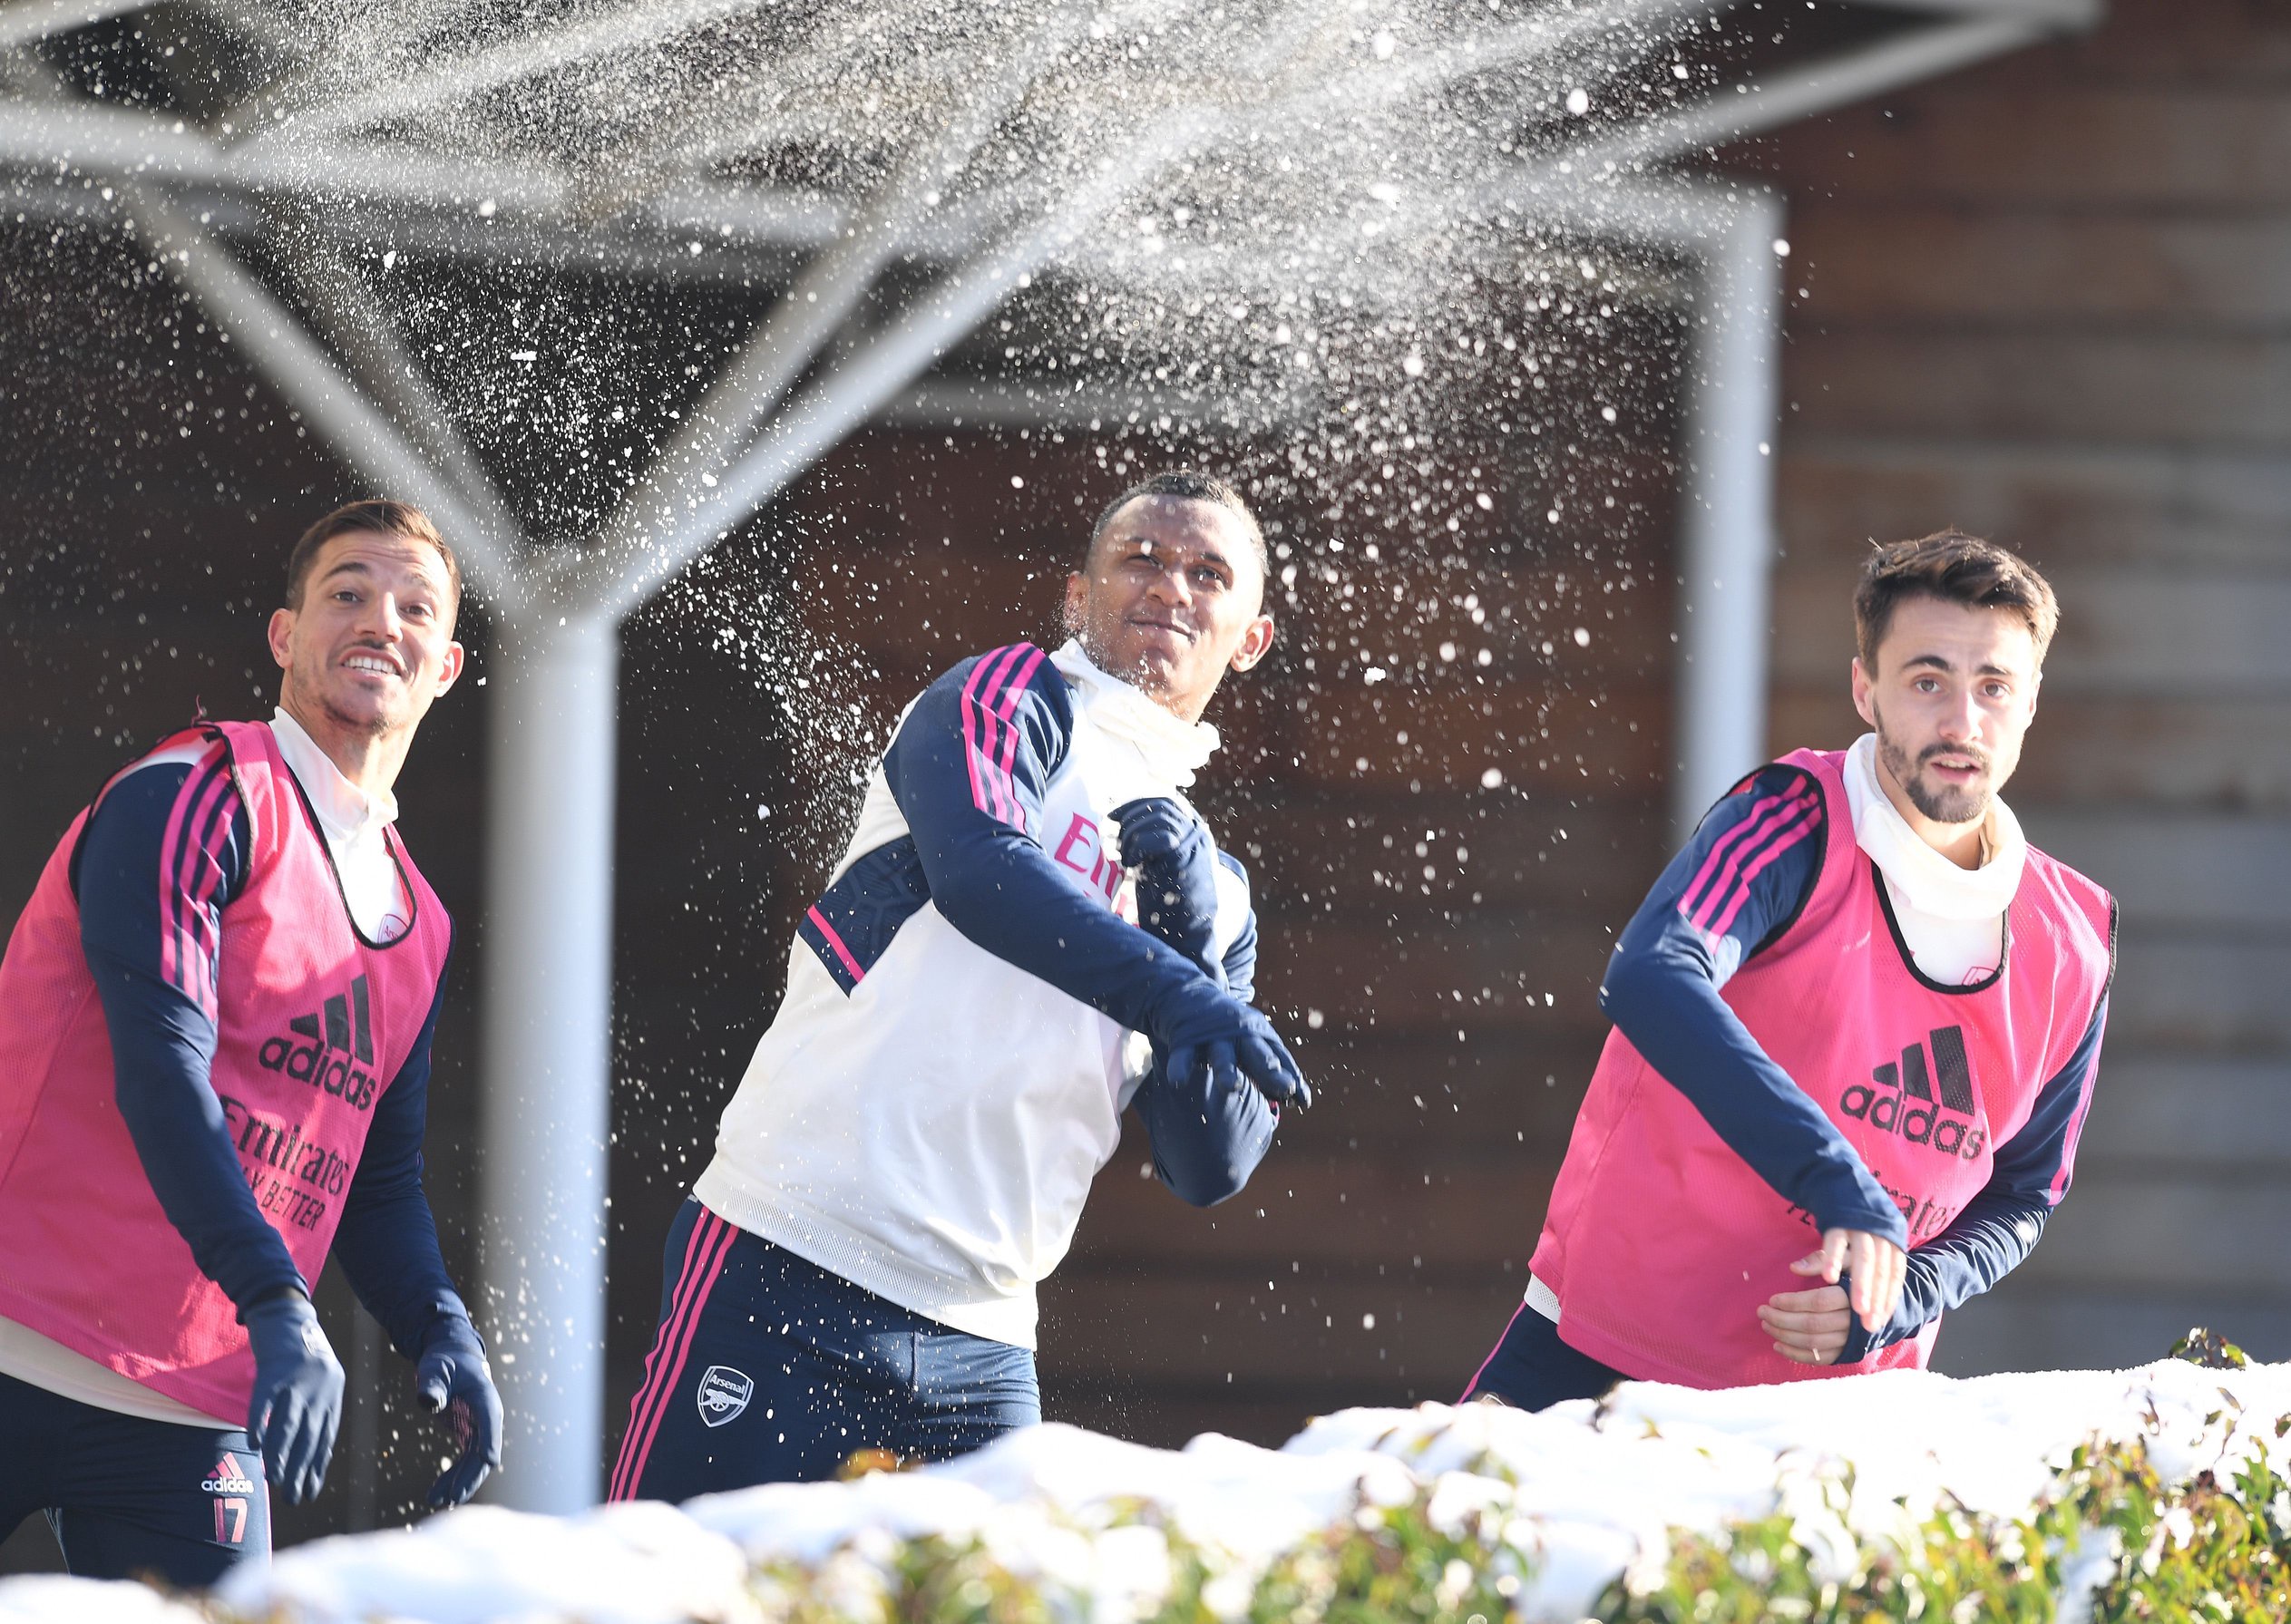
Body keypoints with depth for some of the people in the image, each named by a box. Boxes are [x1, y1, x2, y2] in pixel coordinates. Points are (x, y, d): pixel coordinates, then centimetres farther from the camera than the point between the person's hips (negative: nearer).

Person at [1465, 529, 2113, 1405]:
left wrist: (1899, 1300, -9)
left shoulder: (2072, 949, 2)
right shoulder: (1798, 823, -12)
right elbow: (1653, 980, -32)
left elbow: (2021, 1196, 12)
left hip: (1833, 1395, 4)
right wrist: (1839, 1184, -41)